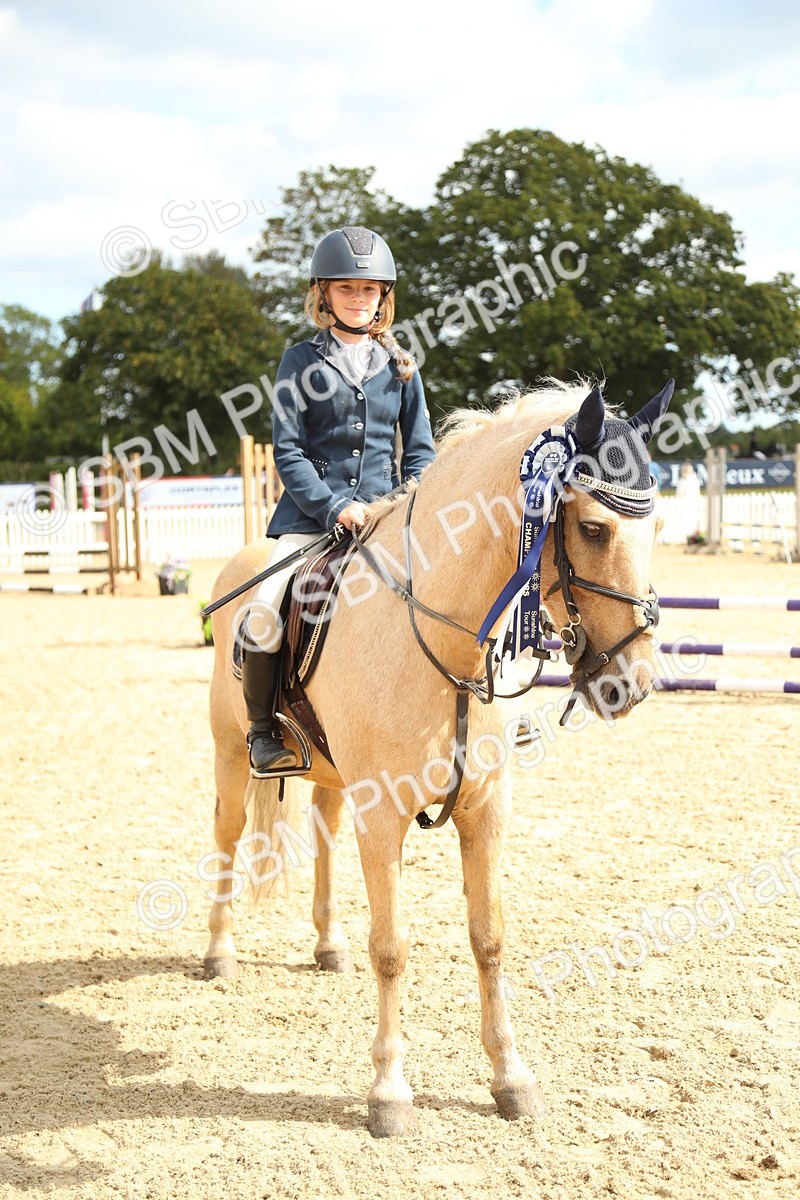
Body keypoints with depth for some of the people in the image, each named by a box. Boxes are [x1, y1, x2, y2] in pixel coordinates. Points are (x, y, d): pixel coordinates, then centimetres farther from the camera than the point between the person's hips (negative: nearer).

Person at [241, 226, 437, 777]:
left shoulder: (400, 365, 11)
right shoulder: (302, 362, 3)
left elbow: (420, 450, 14)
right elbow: (288, 452, -3)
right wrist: (334, 506, -15)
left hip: (385, 514, 3)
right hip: (311, 513, -2)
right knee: (266, 612, -22)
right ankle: (263, 730, -1)